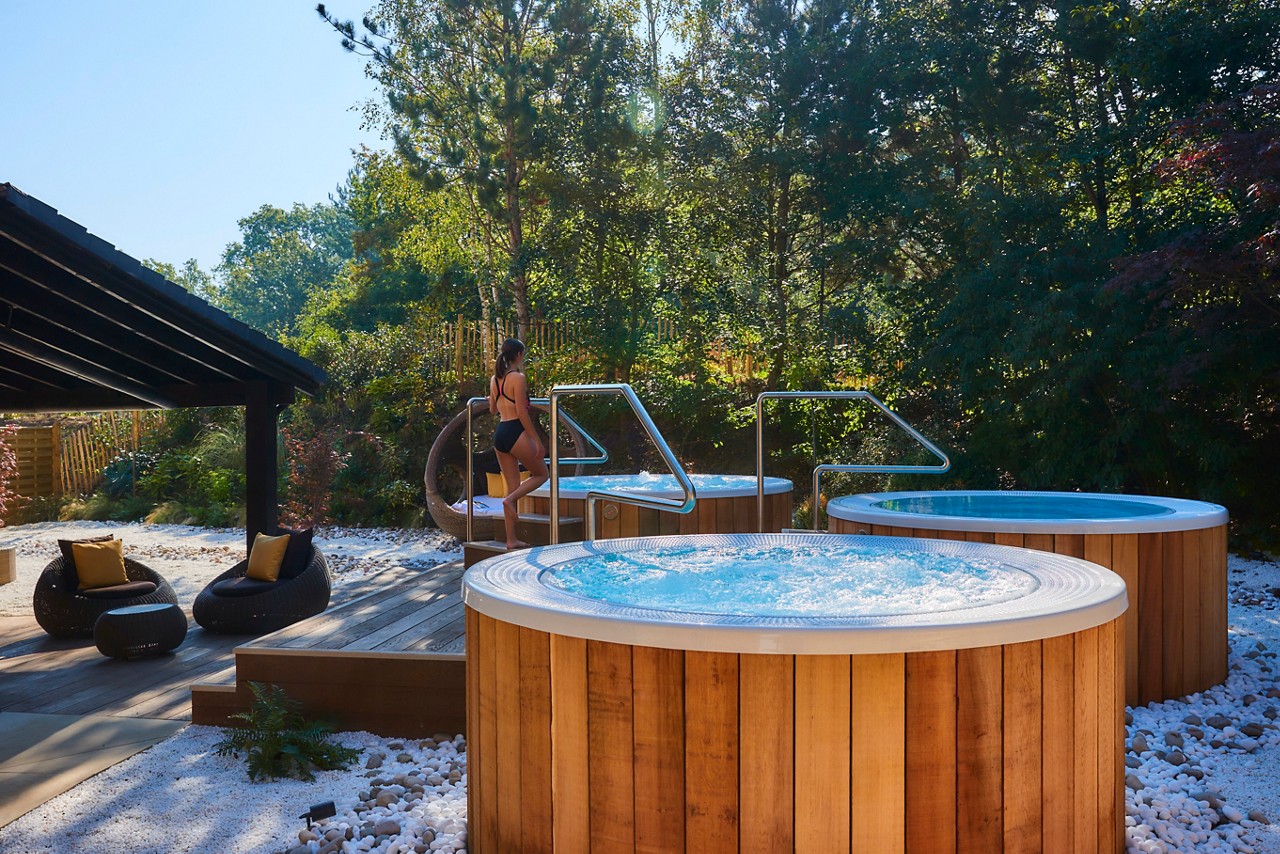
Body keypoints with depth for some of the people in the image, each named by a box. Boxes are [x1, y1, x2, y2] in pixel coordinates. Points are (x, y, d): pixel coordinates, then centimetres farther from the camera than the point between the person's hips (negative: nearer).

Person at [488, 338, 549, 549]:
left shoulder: (495, 379, 11)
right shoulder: (518, 378, -11)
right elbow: (522, 412, -15)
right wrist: (537, 441, -12)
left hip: (499, 434, 7)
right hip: (516, 432, -7)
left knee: (513, 486, 10)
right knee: (541, 474, 13)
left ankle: (511, 539, 10)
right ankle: (511, 499, -8)